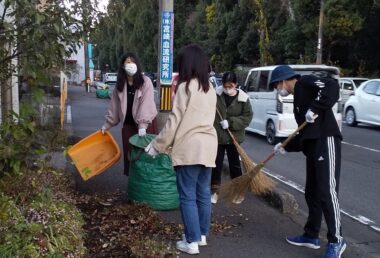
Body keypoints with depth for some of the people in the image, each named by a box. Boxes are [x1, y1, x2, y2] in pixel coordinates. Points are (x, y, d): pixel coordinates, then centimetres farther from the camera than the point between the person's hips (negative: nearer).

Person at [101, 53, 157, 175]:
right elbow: (114, 105, 10)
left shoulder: (145, 82, -11)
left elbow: (146, 104, -20)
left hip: (146, 124, -4)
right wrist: (107, 124, 10)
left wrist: (143, 125, -29)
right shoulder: (120, 85, 4)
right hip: (128, 125, 4)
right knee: (130, 155, 8)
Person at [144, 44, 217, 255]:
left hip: (189, 147, -7)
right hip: (208, 145, 8)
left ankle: (192, 241, 6)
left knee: (188, 196, 1)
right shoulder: (210, 89, 12)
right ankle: (202, 235, 25)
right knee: (203, 193, 14)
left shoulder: (185, 87, -11)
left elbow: (174, 121, -11)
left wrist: (157, 145, 0)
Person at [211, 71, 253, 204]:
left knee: (234, 164, 11)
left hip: (234, 138, -1)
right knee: (216, 164, 8)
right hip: (217, 136, 1)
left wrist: (230, 122, -17)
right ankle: (215, 191, 21)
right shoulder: (216, 94, -6)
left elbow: (247, 117, -7)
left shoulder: (243, 98, -8)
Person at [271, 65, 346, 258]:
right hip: (313, 146, 10)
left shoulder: (305, 82, 0)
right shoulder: (298, 99, 25)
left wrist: (315, 108, -22)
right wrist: (286, 147, 24)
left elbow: (332, 86, -20)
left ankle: (336, 240, -1)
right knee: (312, 192, 13)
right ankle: (311, 236, 24)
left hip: (326, 141, -10)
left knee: (327, 192, -10)